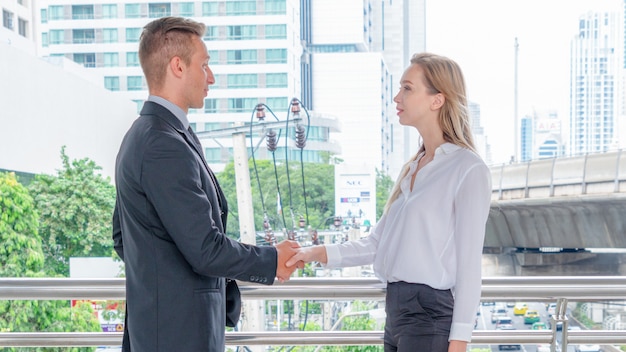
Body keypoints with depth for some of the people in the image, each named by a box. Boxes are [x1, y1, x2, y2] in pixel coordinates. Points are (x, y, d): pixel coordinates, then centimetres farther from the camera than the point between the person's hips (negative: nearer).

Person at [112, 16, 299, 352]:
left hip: (150, 321, 10)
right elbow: (205, 249, -21)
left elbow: (122, 236, 22)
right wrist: (273, 261, -7)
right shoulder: (165, 147, -19)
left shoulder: (141, 136, 14)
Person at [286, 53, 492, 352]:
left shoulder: (468, 170, -8)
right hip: (397, 308, 8)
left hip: (431, 315, -8)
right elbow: (378, 243, 15)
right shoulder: (412, 168, 15)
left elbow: (469, 264, -11)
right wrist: (318, 254, 3)